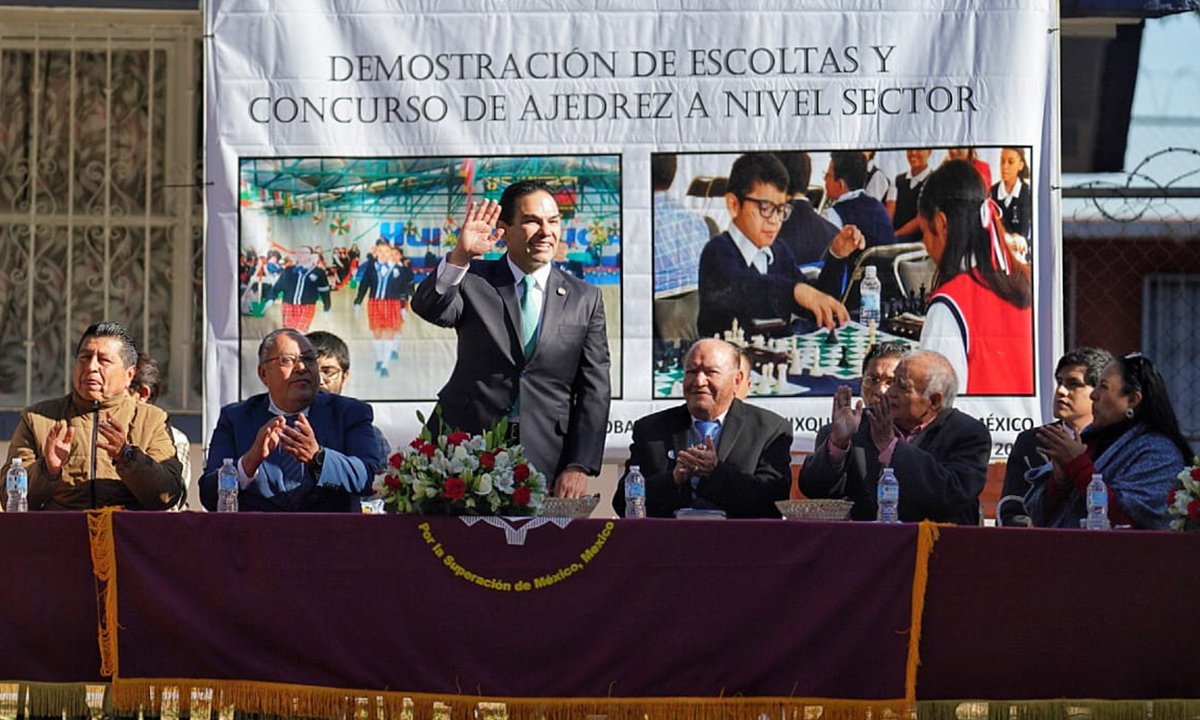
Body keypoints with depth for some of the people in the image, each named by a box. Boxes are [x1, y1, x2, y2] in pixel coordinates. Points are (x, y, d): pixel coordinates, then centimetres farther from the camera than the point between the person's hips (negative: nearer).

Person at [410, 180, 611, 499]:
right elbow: (428, 307, -15)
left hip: (544, 460, 1)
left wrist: (579, 467, -3)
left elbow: (594, 392, 6)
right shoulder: (473, 280, 5)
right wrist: (460, 256, -32)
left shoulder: (584, 299, 9)